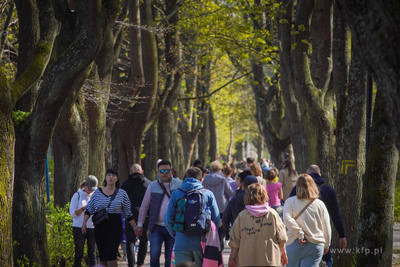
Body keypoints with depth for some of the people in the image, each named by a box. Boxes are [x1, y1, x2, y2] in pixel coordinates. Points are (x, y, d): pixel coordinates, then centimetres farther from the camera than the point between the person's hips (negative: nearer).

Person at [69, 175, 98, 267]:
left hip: (92, 227, 2)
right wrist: (83, 208, -17)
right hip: (79, 227, -2)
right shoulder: (77, 195, 2)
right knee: (79, 253, -1)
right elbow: (72, 213, -2)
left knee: (92, 253, 1)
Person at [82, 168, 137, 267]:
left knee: (111, 254, -15)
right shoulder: (97, 192, 6)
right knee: (102, 256, 5)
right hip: (100, 227, 2)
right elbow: (89, 209, 9)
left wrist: (136, 228, 7)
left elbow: (128, 214, 9)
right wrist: (84, 223, -4)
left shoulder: (122, 193, 4)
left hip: (115, 227, -2)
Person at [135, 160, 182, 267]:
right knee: (154, 255, -10)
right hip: (156, 227, 0)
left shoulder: (179, 185, 4)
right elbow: (144, 206, 11)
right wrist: (140, 224, 9)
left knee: (170, 257, 4)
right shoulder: (152, 186, 6)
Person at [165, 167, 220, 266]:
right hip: (201, 243, 0)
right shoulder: (208, 194, 0)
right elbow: (216, 220, -1)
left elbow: (168, 220, 0)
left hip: (181, 244, 0)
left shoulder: (176, 194, 1)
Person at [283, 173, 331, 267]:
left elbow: (287, 219, -19)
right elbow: (326, 227, 7)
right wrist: (326, 245, 19)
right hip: (316, 245, 1)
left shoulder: (290, 202, -2)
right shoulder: (320, 204, 2)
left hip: (295, 245, -1)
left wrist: (299, 234, -11)